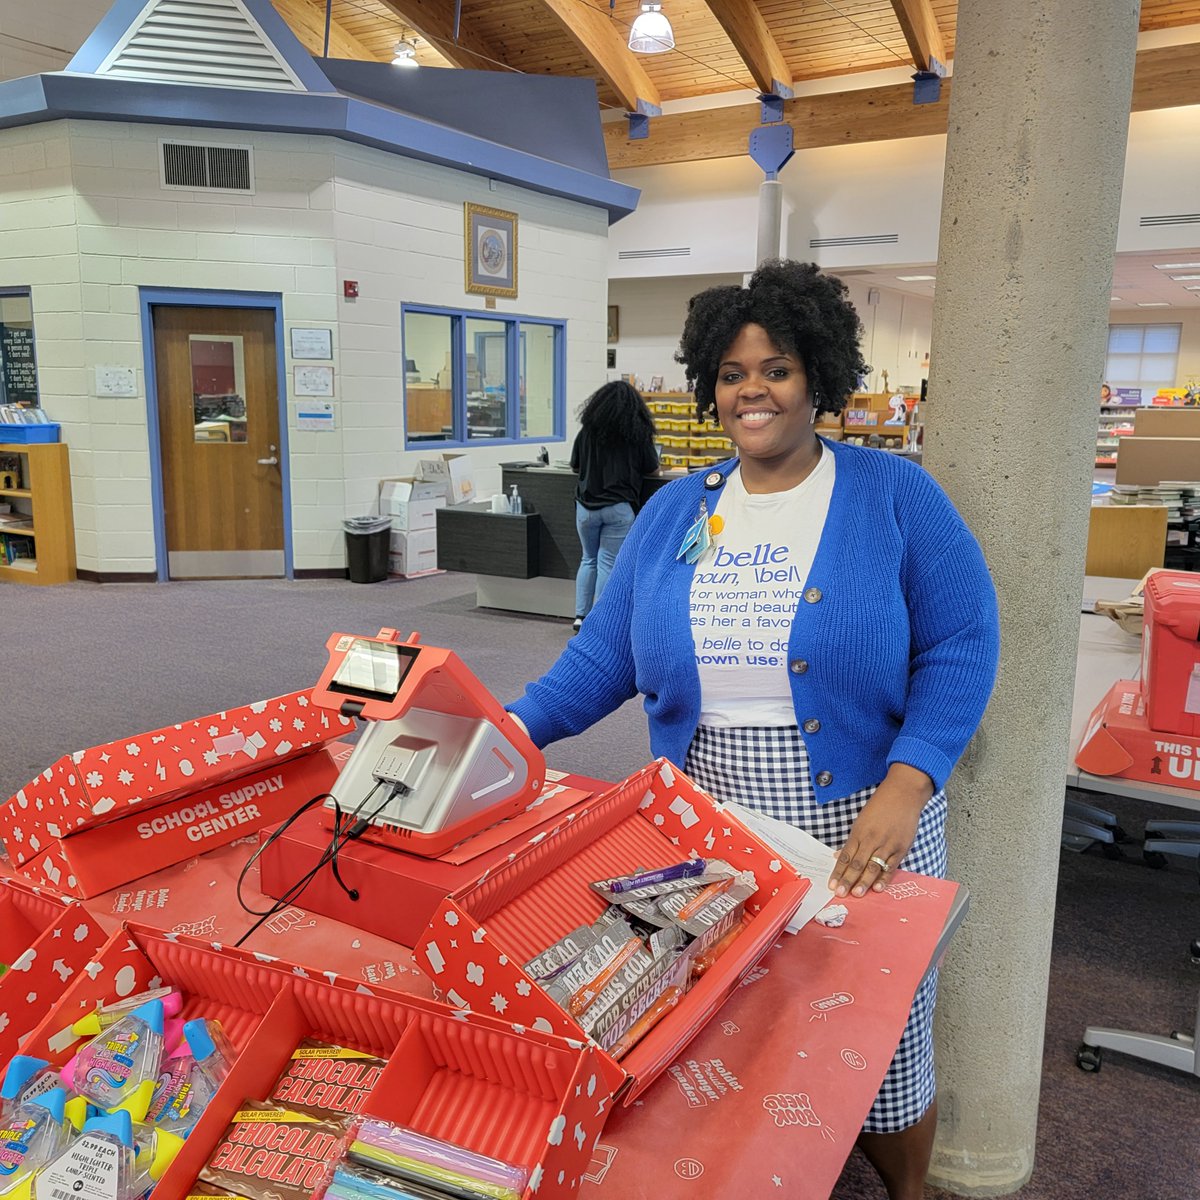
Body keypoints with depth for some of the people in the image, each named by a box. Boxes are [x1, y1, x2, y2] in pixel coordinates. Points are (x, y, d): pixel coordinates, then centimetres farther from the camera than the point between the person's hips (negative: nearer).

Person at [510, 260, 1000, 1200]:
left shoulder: (894, 496, -4)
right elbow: (608, 650, 5)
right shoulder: (675, 511, 6)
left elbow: (961, 647, -8)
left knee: (878, 1048, 13)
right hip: (705, 831, 3)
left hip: (859, 825, -2)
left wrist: (905, 787, -20)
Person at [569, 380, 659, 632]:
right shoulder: (639, 432, -2)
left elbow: (575, 465, 11)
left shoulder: (588, 430, 3)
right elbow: (651, 469, 6)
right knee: (608, 563, 3)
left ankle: (581, 615, 14)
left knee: (588, 559, 18)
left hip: (587, 505, 2)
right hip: (619, 507, -2)